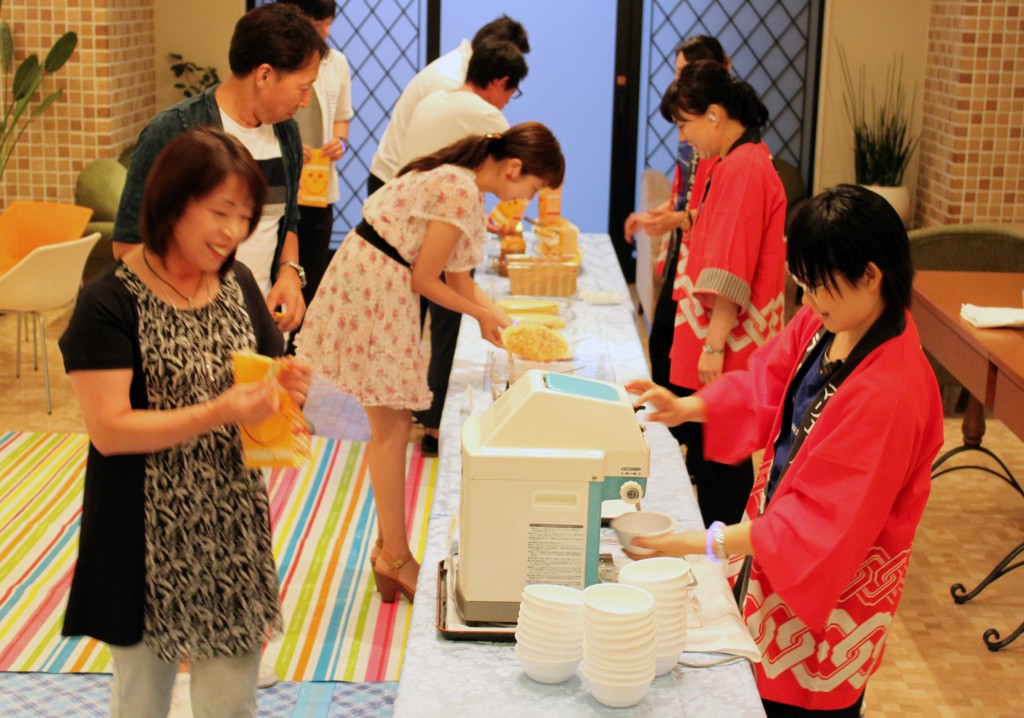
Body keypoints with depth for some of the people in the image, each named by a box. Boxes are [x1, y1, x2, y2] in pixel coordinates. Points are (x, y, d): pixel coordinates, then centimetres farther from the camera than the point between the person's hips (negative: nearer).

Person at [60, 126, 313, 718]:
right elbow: (108, 430, -19)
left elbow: (267, 374, 14)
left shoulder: (238, 283, 3)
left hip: (234, 530, 5)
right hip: (148, 539, -4)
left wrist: (285, 388, -9)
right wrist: (217, 414, -28)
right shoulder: (111, 303, -14)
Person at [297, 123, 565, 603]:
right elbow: (425, 280, -16)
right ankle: (395, 556, 9)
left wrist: (503, 322, 12)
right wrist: (481, 314, -2)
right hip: (373, 291, -10)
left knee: (394, 423, 13)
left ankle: (388, 546, 22)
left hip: (384, 288, 10)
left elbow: (457, 276, 15)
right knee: (391, 426, -1)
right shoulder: (461, 192, -20)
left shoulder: (459, 178, 11)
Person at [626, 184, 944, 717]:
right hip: (781, 555, 7)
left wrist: (705, 544, -28)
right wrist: (686, 407, -8)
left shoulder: (889, 393, -32)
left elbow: (824, 520, -29)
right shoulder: (822, 325, -8)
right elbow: (765, 385, 8)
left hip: (831, 581, -7)